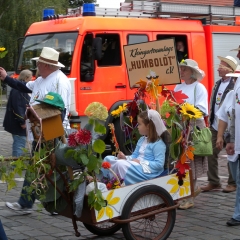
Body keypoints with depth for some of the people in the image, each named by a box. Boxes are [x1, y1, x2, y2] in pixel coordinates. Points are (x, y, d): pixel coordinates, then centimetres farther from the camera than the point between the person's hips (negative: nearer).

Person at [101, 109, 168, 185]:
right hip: (136, 165, 10)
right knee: (108, 159, 2)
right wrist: (125, 157, -1)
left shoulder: (159, 144, -12)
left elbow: (159, 164, -19)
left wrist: (141, 162, -19)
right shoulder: (142, 140, 16)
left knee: (120, 164, -32)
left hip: (147, 171, -10)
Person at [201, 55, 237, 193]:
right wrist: (211, 120, 12)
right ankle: (214, 182, 16)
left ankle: (233, 183, 15)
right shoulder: (218, 84, 12)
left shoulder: (235, 85, -13)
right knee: (212, 154, 7)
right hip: (215, 125, 7)